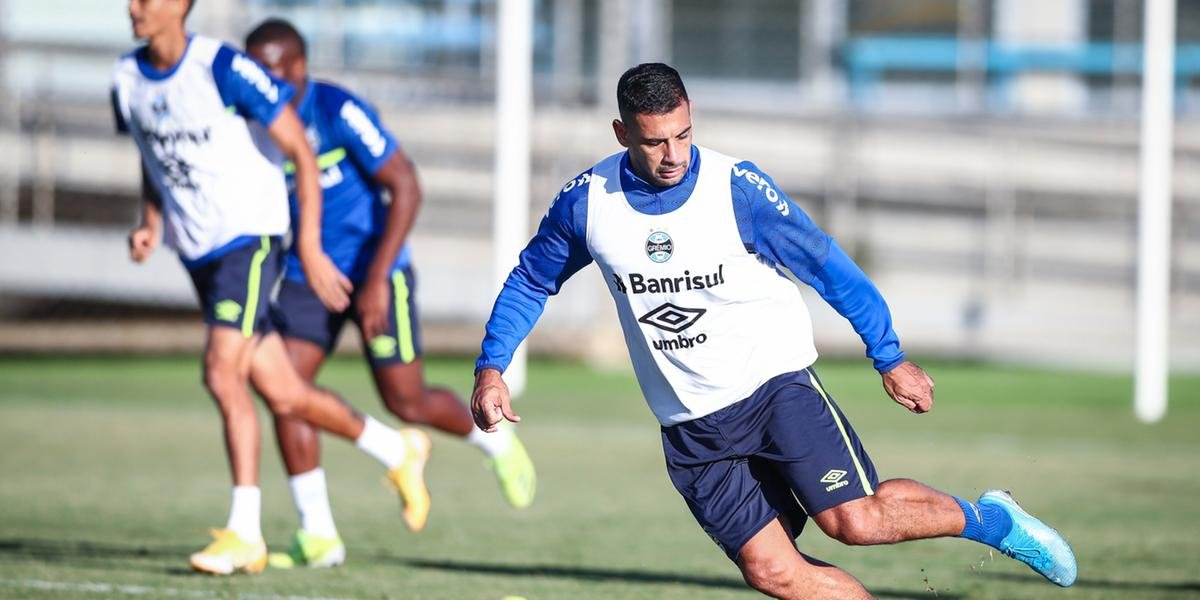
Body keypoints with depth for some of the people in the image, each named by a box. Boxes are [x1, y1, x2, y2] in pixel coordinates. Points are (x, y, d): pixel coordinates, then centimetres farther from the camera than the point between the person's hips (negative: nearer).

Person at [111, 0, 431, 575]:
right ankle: (397, 451, 29)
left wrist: (310, 248, -13)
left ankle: (244, 533, -13)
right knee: (283, 394, 7)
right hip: (196, 250, 7)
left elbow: (300, 151, -11)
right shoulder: (128, 78, 3)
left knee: (223, 373, -20)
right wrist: (150, 224, 1)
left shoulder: (223, 68, -17)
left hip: (249, 236, -7)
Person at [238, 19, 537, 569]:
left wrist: (377, 279, -25)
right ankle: (318, 536, -7)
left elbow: (406, 188, -20)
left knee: (406, 402, 0)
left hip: (374, 274, -5)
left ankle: (495, 441, 33)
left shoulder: (339, 113, -22)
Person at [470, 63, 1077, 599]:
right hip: (691, 426, 3)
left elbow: (824, 264, -4)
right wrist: (490, 368, 0)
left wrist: (889, 358, -3)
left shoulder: (736, 186, -13)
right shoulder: (584, 202, -4)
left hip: (774, 383, -3)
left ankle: (983, 518, 5)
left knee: (852, 519, -21)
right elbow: (530, 282, 12)